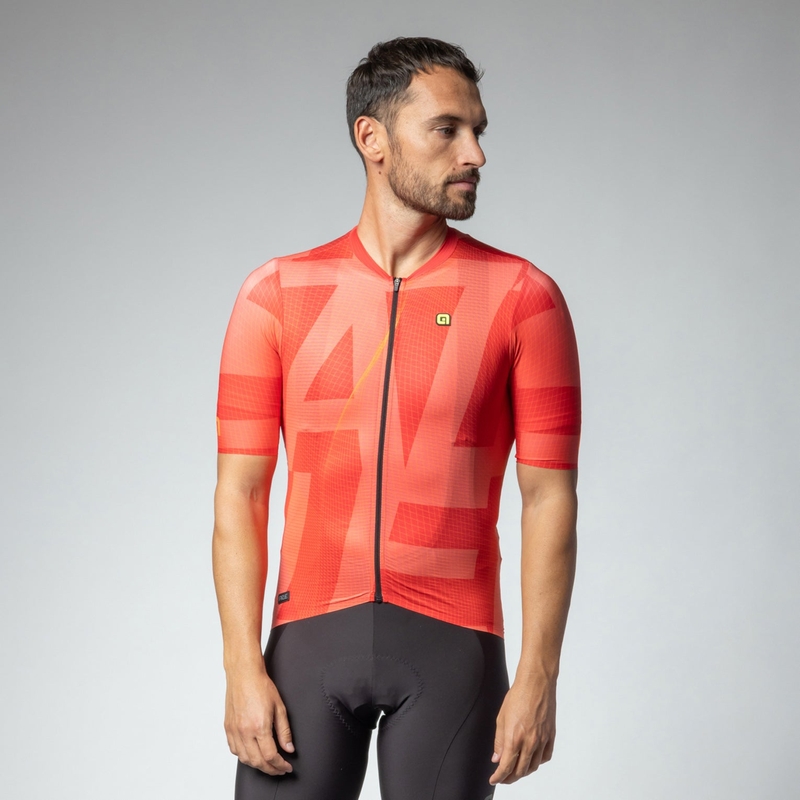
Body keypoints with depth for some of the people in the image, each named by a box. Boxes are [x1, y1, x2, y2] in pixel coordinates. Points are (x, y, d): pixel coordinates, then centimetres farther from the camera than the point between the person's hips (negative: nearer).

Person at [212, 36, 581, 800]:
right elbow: (239, 492, 1)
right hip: (311, 643, 1)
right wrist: (242, 667, -7)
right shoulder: (277, 296, 2)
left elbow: (549, 496, -2)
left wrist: (538, 678, -7)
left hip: (453, 648, -1)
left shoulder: (524, 298, -1)